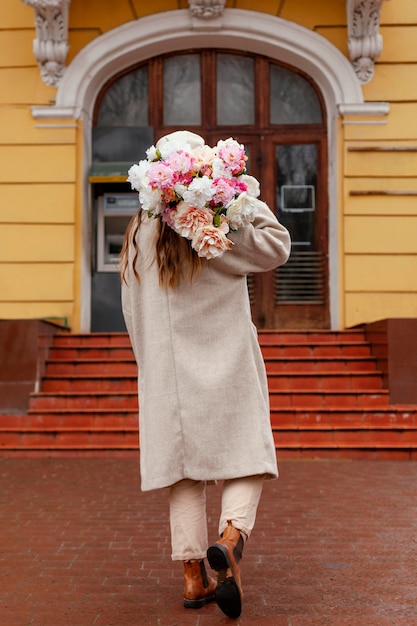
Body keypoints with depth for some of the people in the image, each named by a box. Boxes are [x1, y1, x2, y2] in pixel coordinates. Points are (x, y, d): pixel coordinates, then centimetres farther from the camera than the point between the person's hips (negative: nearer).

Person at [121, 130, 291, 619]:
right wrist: (247, 203, 0)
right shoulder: (223, 228, -9)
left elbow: (132, 311, 8)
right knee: (246, 461, 6)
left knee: (184, 472, 9)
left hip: (168, 375, 3)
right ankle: (231, 536, -19)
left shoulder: (139, 236, 3)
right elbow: (278, 247, 2)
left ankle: (194, 576, 11)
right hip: (227, 368, -3)